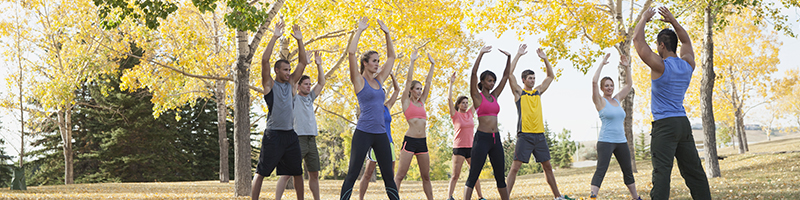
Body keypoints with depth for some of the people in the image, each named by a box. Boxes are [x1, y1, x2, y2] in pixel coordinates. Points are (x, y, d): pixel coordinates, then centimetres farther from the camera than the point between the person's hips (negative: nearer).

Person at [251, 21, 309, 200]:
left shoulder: (290, 83, 14)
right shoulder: (269, 84, 0)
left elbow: (303, 62, 12)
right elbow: (265, 61, -12)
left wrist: (299, 40, 4)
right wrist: (274, 37, -15)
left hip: (290, 134, 6)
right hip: (273, 135, -6)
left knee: (297, 172, 10)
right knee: (261, 172, -3)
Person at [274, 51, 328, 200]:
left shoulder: (310, 98, 18)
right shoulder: (294, 97, 1)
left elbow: (321, 83, 19)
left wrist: (319, 65, 10)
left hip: (311, 140, 7)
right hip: (298, 139, -7)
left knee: (314, 174, 12)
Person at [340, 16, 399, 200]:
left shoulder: (378, 80, 15)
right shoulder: (359, 80, -1)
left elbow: (391, 56, 22)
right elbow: (351, 53, -12)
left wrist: (387, 34, 17)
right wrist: (360, 30, -5)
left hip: (381, 134, 6)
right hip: (363, 133, -6)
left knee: (389, 176, 8)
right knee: (352, 175, -3)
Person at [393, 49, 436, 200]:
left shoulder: (422, 102, 16)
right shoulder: (406, 102, 3)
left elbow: (428, 82, 17)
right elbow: (409, 80, -2)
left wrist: (432, 65, 17)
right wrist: (412, 62, -2)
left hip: (422, 142, 6)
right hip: (410, 140, -6)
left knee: (426, 176, 8)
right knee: (400, 175, -6)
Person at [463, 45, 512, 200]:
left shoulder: (494, 96, 15)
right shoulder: (477, 96, 0)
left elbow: (506, 76, 17)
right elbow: (473, 73, -13)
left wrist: (509, 57, 9)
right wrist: (481, 54, -16)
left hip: (496, 139, 6)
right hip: (482, 138, -6)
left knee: (501, 177, 10)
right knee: (473, 176, -7)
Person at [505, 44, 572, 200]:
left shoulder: (538, 91, 16)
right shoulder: (518, 92, 2)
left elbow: (551, 76, 20)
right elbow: (509, 74, -10)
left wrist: (545, 59, 11)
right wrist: (518, 55, -8)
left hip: (539, 135, 5)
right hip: (524, 135, -5)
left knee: (547, 166, 12)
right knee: (515, 167, -8)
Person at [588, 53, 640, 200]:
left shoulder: (617, 99, 14)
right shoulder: (600, 101, -3)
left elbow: (629, 84, 18)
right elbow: (594, 82, -17)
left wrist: (627, 67, 8)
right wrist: (602, 64, -13)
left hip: (621, 142, 6)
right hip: (606, 142, -6)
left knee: (628, 171, 15)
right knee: (601, 170, -16)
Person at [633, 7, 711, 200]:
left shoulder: (660, 66, -10)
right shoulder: (688, 65, 8)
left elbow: (637, 39, -5)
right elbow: (686, 41, 28)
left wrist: (645, 17, 8)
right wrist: (673, 21, 28)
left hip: (665, 125, -7)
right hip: (683, 123, 7)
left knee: (661, 171, -15)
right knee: (693, 171, 11)